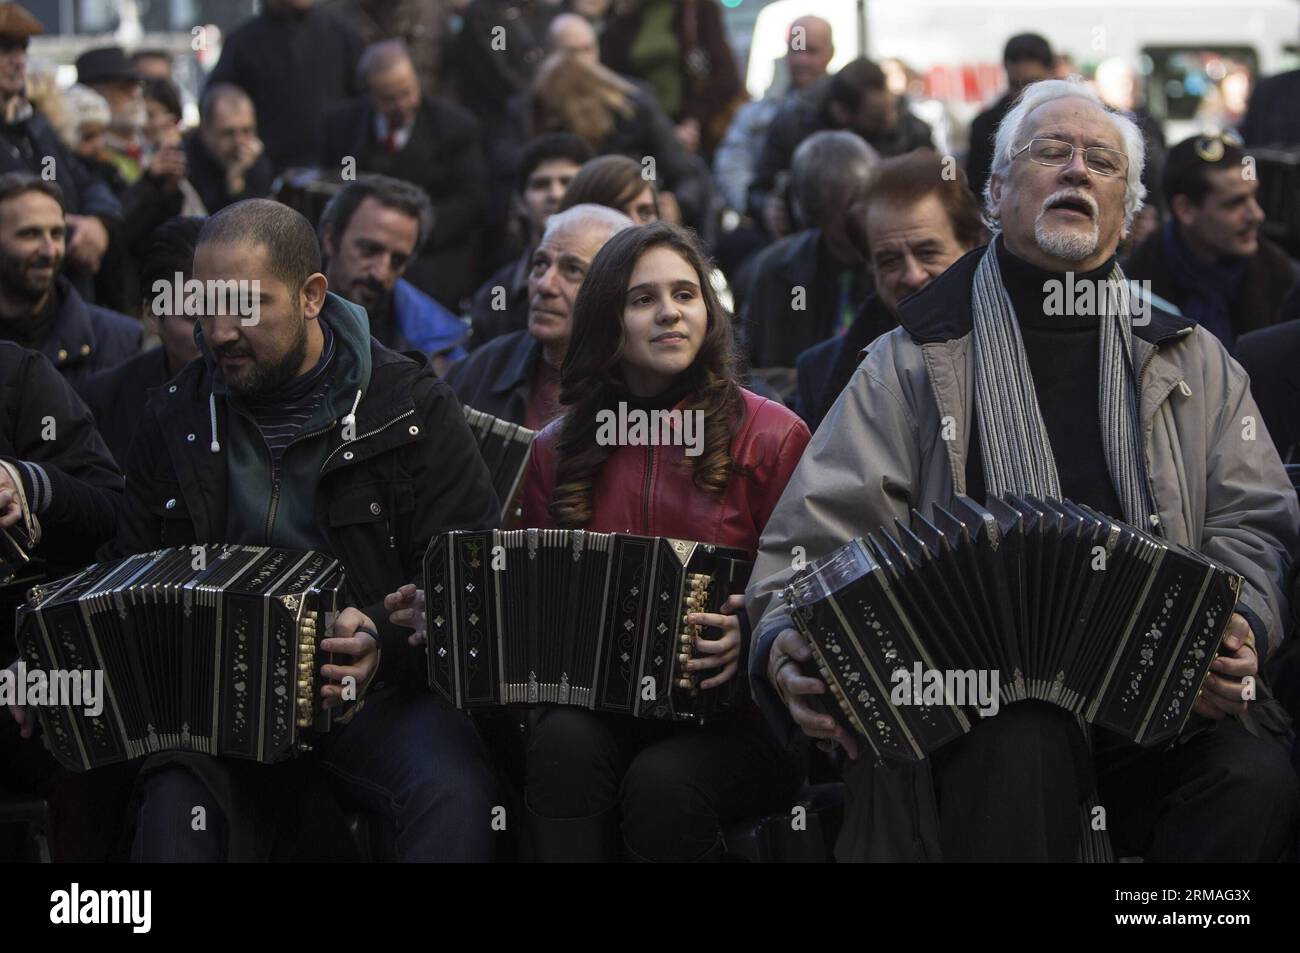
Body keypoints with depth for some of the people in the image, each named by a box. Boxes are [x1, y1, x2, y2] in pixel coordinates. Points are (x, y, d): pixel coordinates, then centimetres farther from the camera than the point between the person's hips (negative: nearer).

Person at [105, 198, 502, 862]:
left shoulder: (411, 408, 1)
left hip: (379, 690, -2)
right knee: (174, 797, -33)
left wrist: (388, 639, -22)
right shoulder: (176, 419, 13)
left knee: (455, 794, -34)